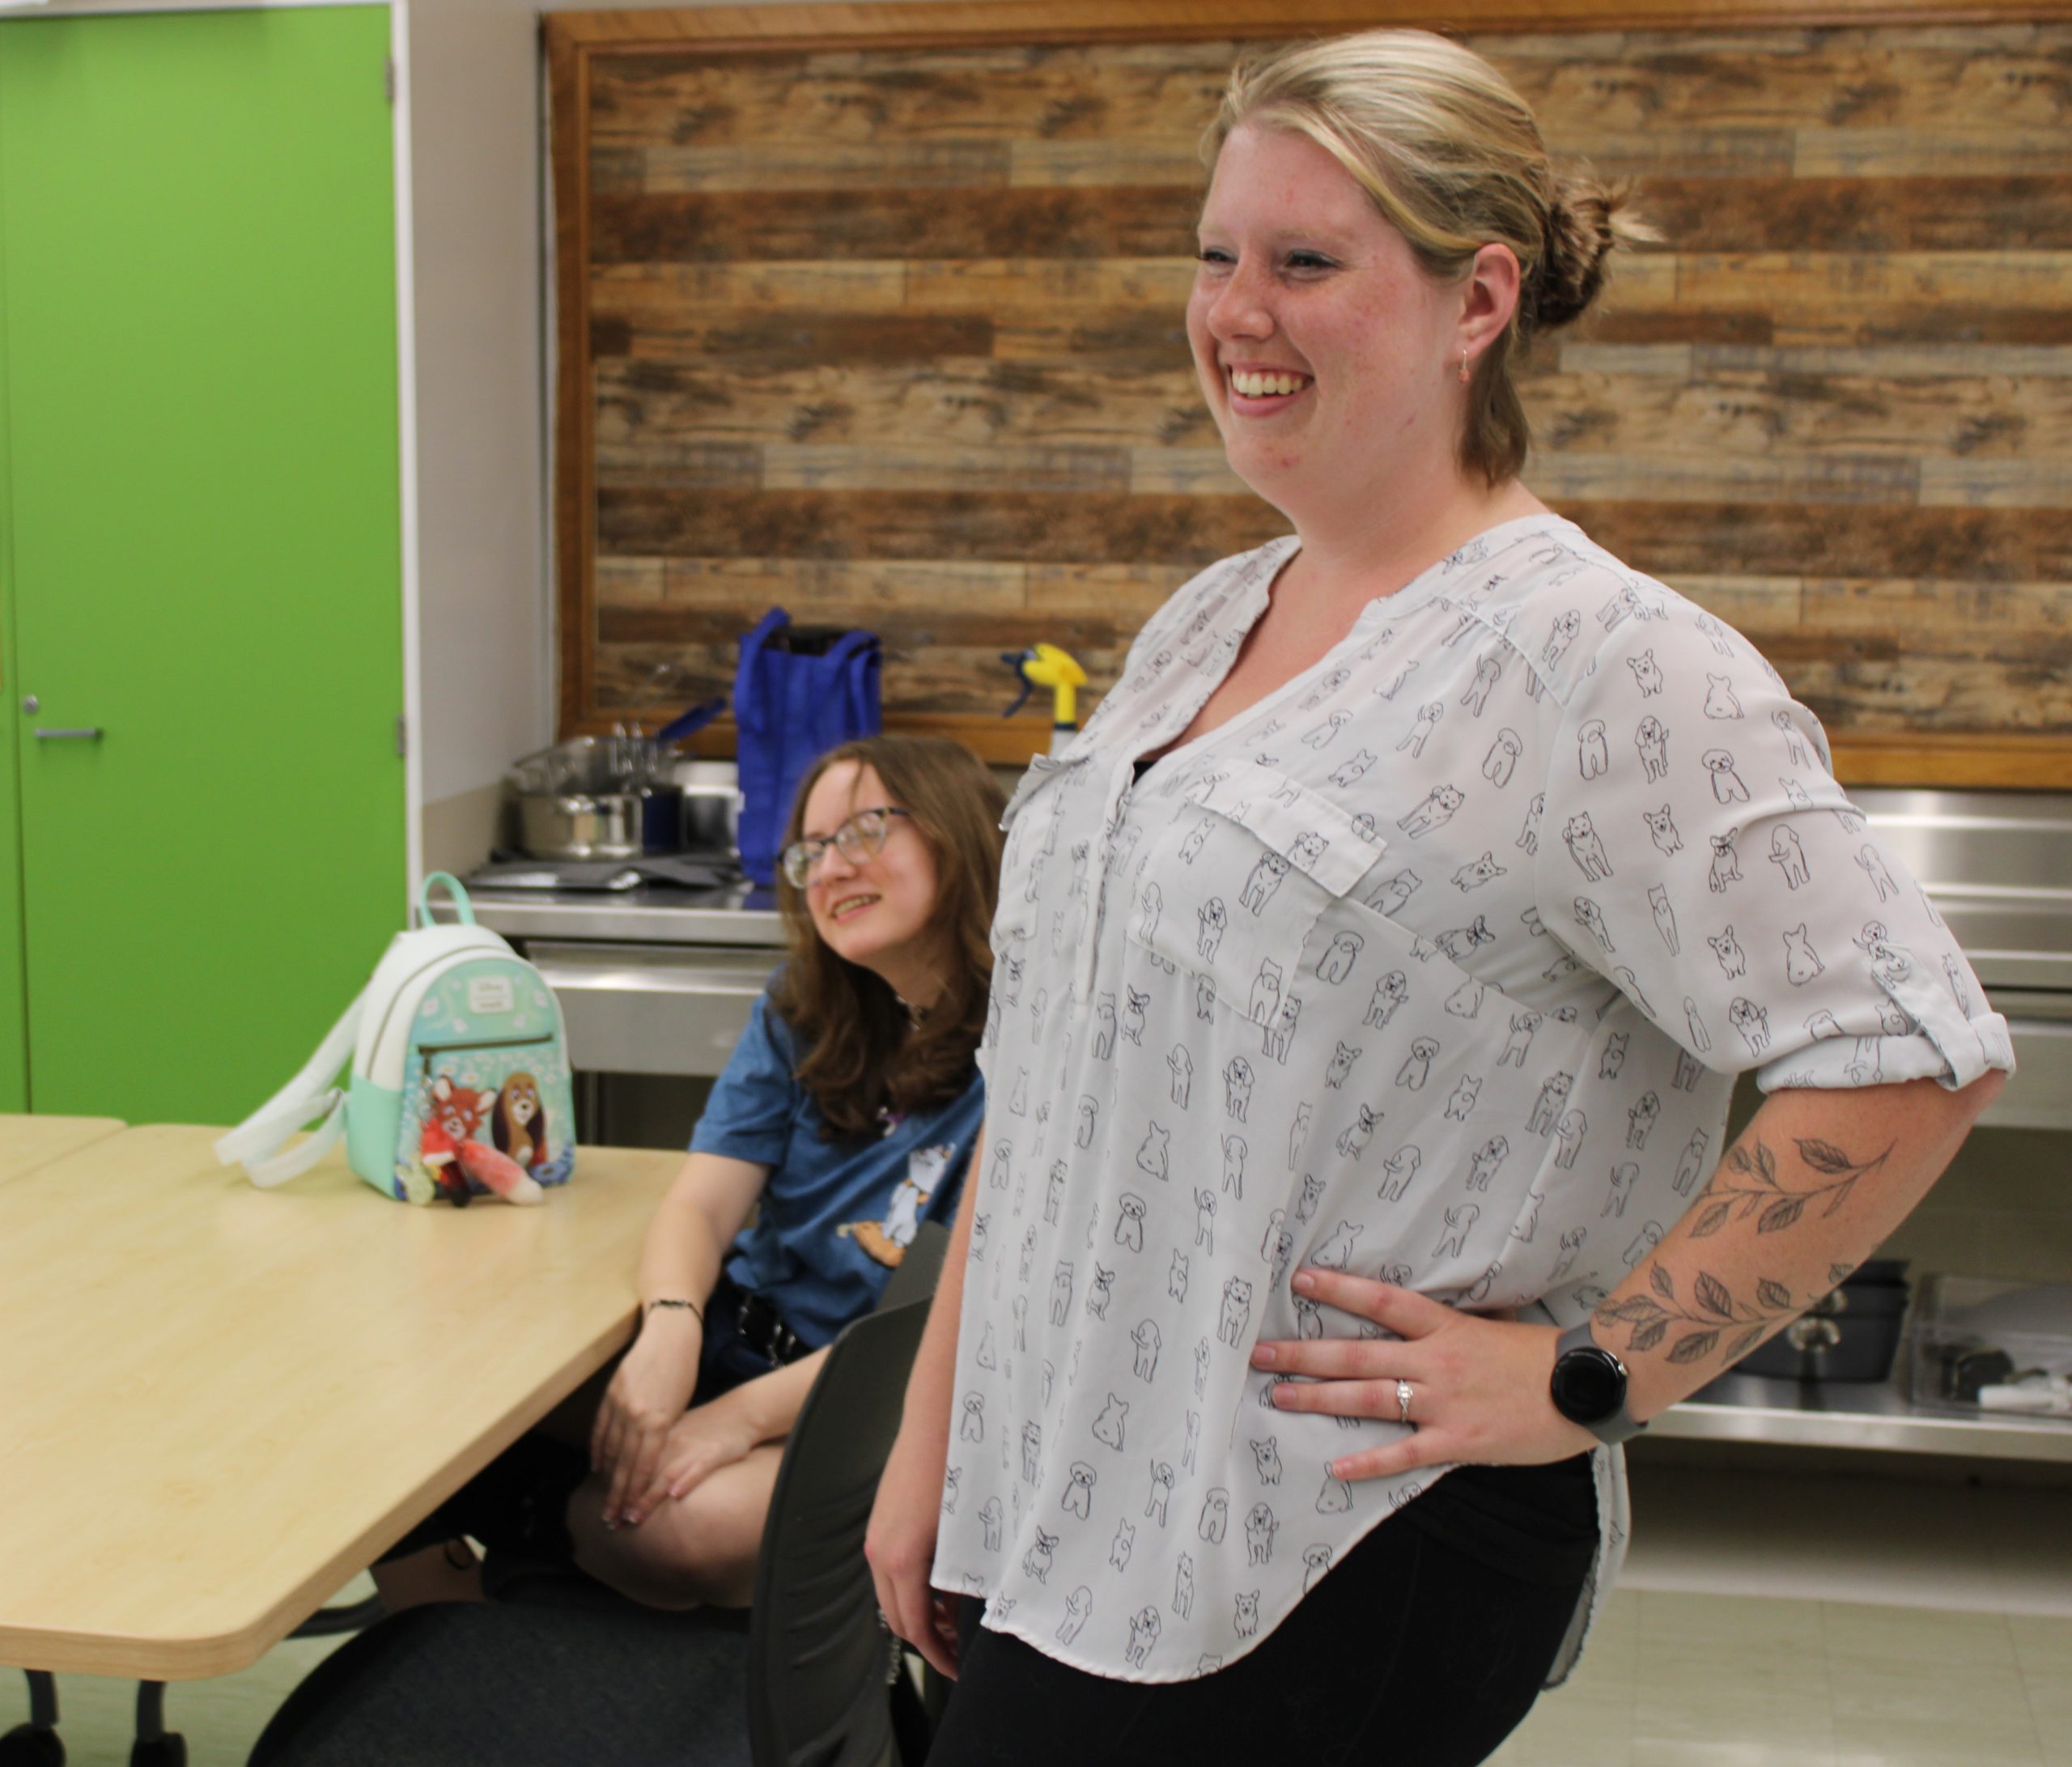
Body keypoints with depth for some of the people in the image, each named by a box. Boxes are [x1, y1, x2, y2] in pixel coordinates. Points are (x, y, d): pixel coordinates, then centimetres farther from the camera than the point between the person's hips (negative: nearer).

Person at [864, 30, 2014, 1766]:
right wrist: (934, 1434, 13)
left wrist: (1581, 1376, -16)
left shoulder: (1607, 664, -15)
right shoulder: (1204, 623, 10)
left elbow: (1904, 1063, -18)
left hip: (1340, 1569, -7)